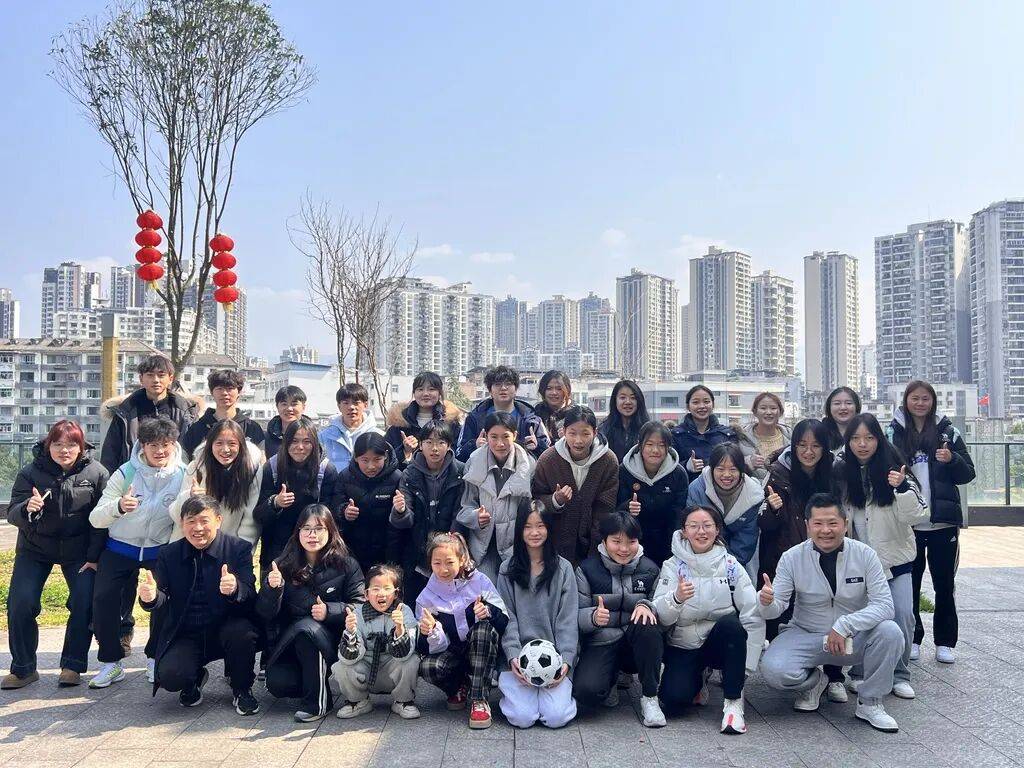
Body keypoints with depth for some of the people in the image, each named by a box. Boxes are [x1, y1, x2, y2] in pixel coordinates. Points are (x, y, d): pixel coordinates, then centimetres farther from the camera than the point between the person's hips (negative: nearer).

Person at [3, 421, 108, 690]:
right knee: (19, 604, -9)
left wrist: (94, 558, -13)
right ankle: (23, 669, 8)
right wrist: (27, 508, -37)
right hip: (35, 548, 1)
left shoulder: (96, 473, -13)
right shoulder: (31, 472, -11)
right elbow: (12, 515, -13)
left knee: (85, 603, -14)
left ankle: (72, 666, 2)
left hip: (79, 551, -1)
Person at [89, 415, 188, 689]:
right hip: (119, 550, 0)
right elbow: (96, 519, -14)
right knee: (103, 599, -12)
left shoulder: (183, 475, -8)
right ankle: (111, 663, 7)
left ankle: (155, 659, 14)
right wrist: (119, 506, -33)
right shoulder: (126, 473, -10)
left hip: (161, 551, 0)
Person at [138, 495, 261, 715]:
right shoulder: (168, 554, 2)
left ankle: (241, 689, -2)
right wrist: (151, 598, -28)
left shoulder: (239, 548, -7)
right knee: (169, 677, -24)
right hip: (186, 636, 2)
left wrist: (234, 589, -40)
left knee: (244, 633, -34)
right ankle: (195, 678, 17)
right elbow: (163, 598, -3)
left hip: (226, 629, -2)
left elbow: (250, 595, -15)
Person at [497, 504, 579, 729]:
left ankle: (560, 690, 15)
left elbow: (568, 619, 1)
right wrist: (512, 656, -12)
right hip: (519, 655, 0)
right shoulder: (508, 569, 5)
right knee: (522, 717, -16)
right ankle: (511, 689, 16)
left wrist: (566, 659, -10)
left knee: (556, 717, -17)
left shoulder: (563, 568, 4)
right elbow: (507, 617, 0)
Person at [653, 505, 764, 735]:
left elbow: (753, 617, -9)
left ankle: (734, 701, -18)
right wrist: (676, 598, -37)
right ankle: (698, 678, 13)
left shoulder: (730, 565, -3)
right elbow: (661, 617, -14)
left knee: (730, 623, -32)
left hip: (722, 643, 0)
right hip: (683, 648, 0)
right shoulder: (673, 566, -3)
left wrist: (744, 667, -16)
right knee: (674, 699, -24)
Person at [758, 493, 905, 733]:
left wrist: (845, 625, -30)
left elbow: (884, 604, -16)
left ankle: (870, 702, -5)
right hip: (806, 635, 0)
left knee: (890, 632, -29)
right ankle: (812, 682, 11)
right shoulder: (792, 558, -10)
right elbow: (776, 608, -10)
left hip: (855, 639, 1)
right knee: (773, 670, -27)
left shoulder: (864, 555, -10)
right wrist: (766, 602, -36)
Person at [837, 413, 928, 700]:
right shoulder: (842, 472, -2)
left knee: (902, 616, -7)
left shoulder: (893, 469, -7)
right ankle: (860, 673, 16)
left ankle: (899, 675, 9)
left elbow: (915, 516, -11)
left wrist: (902, 488, -25)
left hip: (896, 558, -1)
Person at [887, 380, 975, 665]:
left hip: (943, 522, 0)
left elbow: (968, 474, 5)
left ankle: (945, 642, 19)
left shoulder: (947, 432, 4)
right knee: (909, 582, 8)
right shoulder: (893, 433, 2)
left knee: (944, 583, 8)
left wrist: (952, 460, -14)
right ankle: (911, 638, 20)